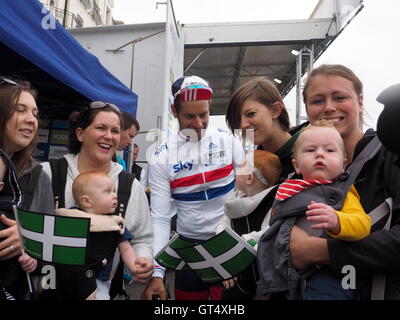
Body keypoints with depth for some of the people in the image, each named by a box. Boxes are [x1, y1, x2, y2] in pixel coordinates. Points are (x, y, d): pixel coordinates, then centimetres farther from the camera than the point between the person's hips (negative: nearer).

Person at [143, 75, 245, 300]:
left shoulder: (228, 141, -6)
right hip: (190, 245, 1)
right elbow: (160, 218, -8)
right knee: (187, 296, 15)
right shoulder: (161, 159, -7)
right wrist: (156, 272, -14)